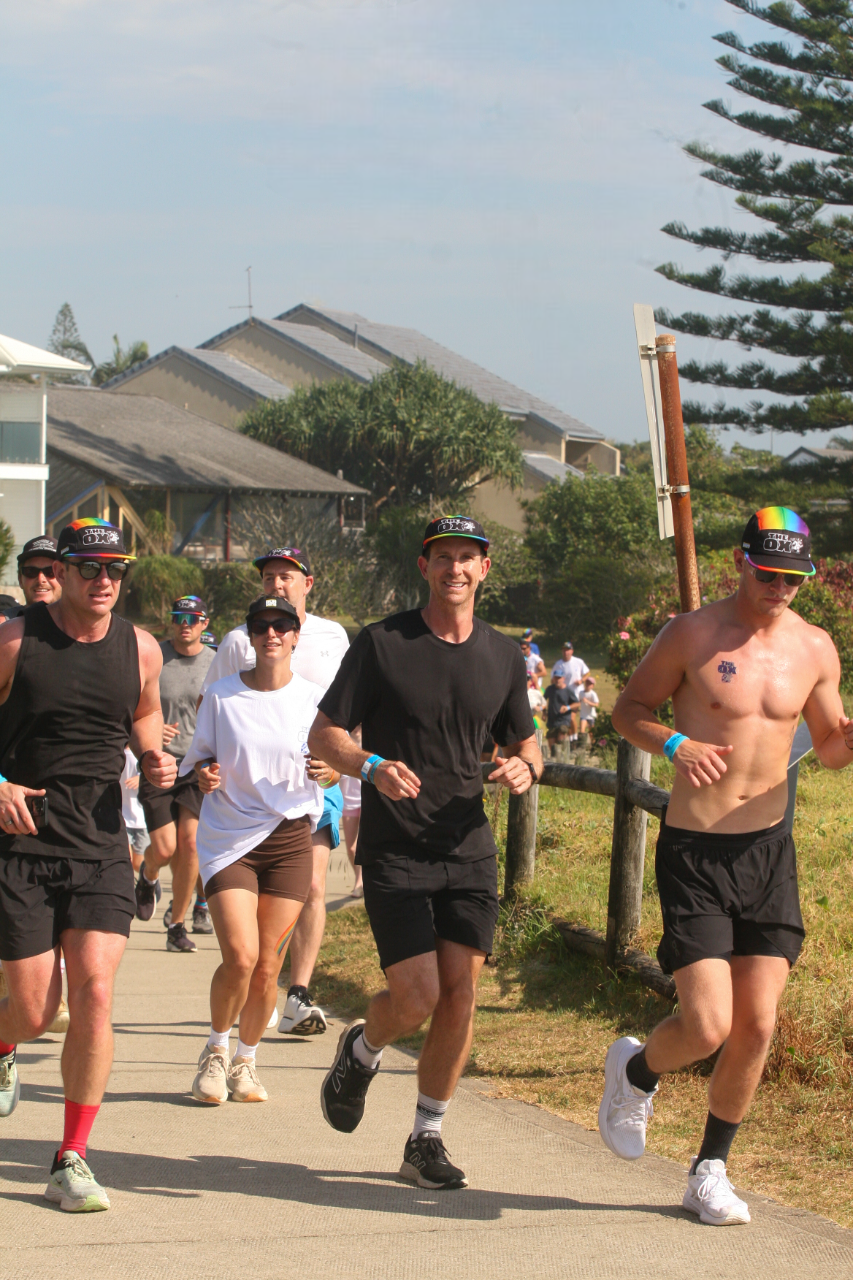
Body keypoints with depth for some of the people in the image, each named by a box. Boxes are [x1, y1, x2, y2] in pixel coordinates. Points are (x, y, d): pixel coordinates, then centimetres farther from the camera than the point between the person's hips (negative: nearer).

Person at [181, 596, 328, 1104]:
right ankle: (216, 1050, 11)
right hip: (228, 836, -1)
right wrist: (205, 774, -14)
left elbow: (334, 765, 10)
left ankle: (246, 1060, 22)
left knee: (268, 967, -1)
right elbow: (200, 758, 9)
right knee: (240, 956, -15)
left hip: (290, 838, 1)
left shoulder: (313, 698, 3)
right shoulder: (222, 695, 1)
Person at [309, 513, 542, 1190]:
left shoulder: (504, 656, 8)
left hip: (470, 850, 4)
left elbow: (526, 743, 18)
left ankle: (427, 1140, 12)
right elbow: (324, 734, -2)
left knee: (460, 994, -2)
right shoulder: (383, 644, -4)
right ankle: (361, 1051, 24)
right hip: (394, 851, -4)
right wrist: (372, 767, -22)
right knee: (418, 996, -11)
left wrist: (525, 767, -7)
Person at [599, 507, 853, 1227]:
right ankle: (635, 1072, 23)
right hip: (694, 852, -4)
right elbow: (629, 709, 3)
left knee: (757, 1028, 1)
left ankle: (711, 1170, 20)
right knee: (708, 1027, -12)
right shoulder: (693, 635, -7)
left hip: (770, 849, 4)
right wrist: (675, 743, -18)